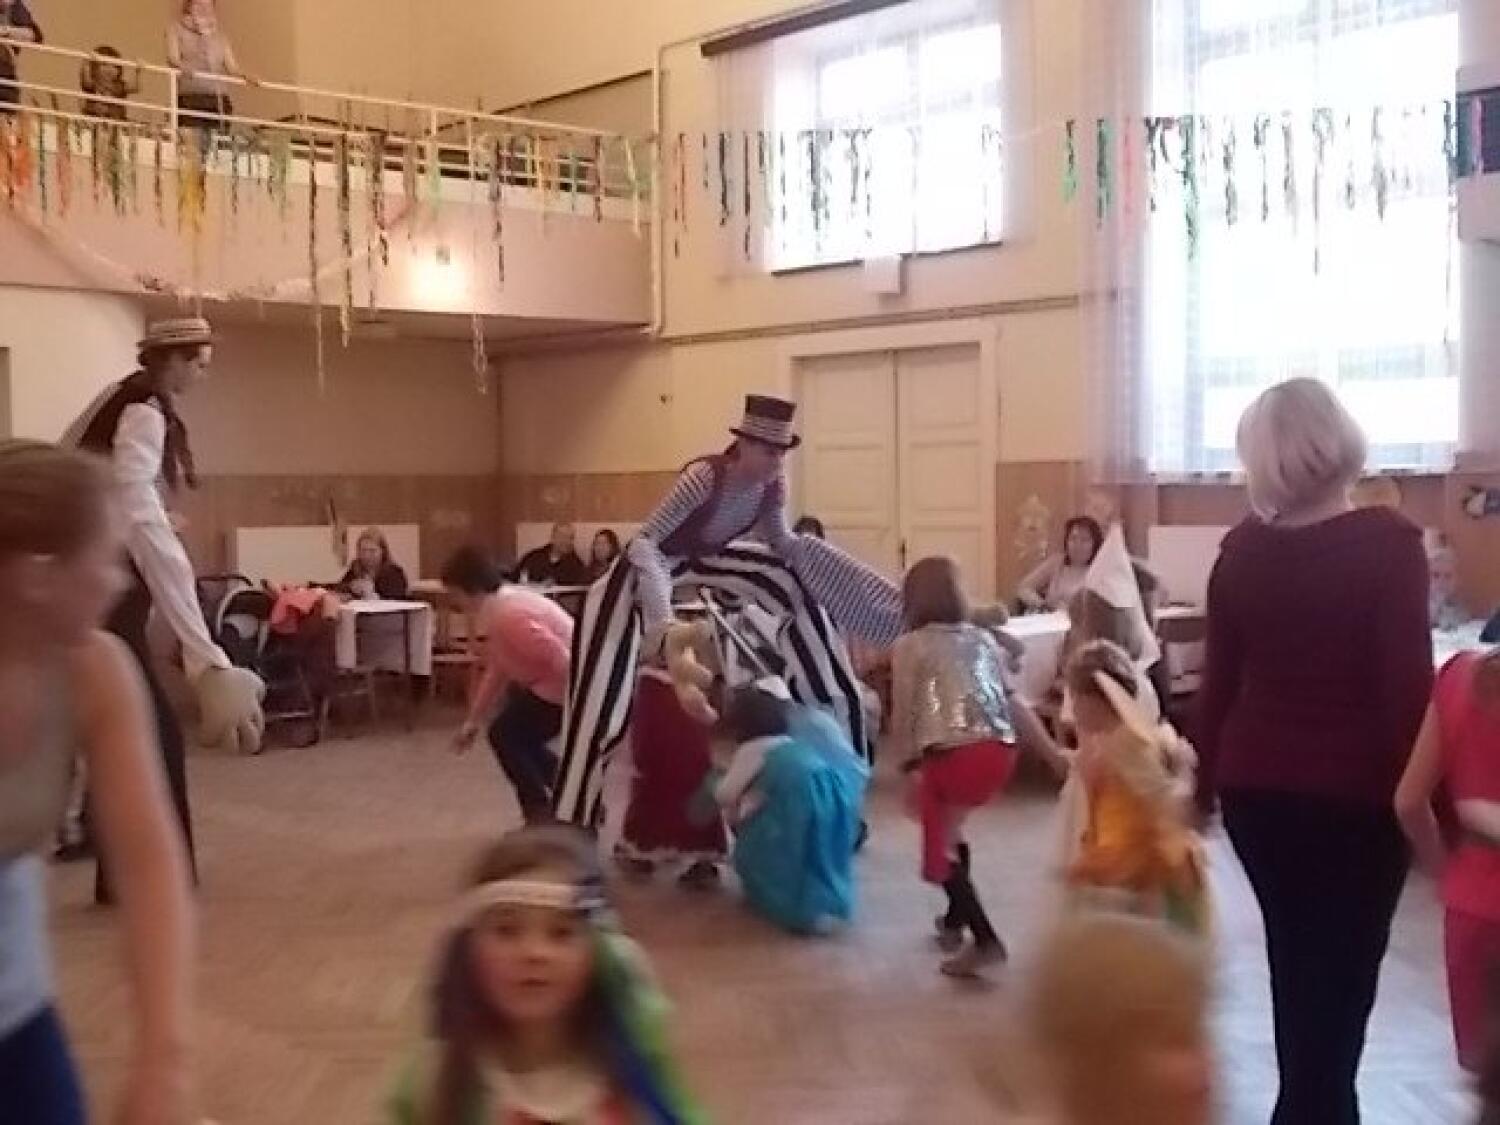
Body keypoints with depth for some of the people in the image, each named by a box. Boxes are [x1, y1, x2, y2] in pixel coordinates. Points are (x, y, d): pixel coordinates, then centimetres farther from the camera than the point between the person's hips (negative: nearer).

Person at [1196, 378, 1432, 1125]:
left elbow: (1220, 677, 5)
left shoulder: (1242, 549, -1)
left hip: (1257, 787, 5)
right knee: (1340, 970, 7)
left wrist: (1206, 776, 15)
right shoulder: (1387, 542, -13)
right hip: (1354, 793, -5)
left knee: (1295, 960, 20)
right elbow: (1408, 682, -15)